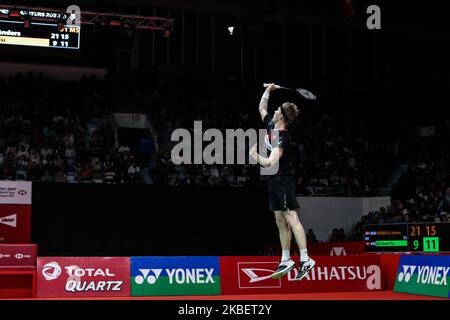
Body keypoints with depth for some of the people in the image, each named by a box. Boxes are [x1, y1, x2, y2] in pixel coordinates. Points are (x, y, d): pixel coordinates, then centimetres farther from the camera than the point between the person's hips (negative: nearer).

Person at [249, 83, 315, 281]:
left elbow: (270, 163, -26)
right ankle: (286, 260, 15)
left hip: (284, 181, -9)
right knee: (280, 222, 10)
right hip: (274, 182, 9)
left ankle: (305, 260, -14)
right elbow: (262, 108, 25)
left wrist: (255, 156, -12)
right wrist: (268, 91, 18)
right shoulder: (270, 125, 7)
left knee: (291, 219, -13)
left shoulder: (282, 138, -20)